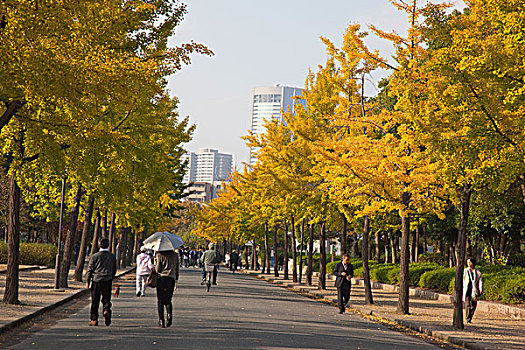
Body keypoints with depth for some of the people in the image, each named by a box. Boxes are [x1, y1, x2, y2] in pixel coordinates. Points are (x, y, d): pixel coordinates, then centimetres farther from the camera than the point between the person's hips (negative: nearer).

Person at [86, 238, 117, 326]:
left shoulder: (94, 256, -3)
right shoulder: (112, 256, 4)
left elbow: (90, 270, -3)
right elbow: (114, 270, 11)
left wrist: (87, 281, 2)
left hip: (96, 280, -1)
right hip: (107, 281, 1)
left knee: (95, 302, 6)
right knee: (106, 299, 9)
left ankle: (94, 320, 8)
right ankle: (106, 310, -20)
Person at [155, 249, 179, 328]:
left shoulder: (159, 254, -3)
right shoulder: (175, 255, 10)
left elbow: (158, 269, -7)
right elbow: (177, 269, 13)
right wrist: (176, 280, 21)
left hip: (161, 278, -3)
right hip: (171, 279, 3)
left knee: (160, 301, 5)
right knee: (168, 300, 13)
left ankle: (161, 320, 1)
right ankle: (169, 315, -13)